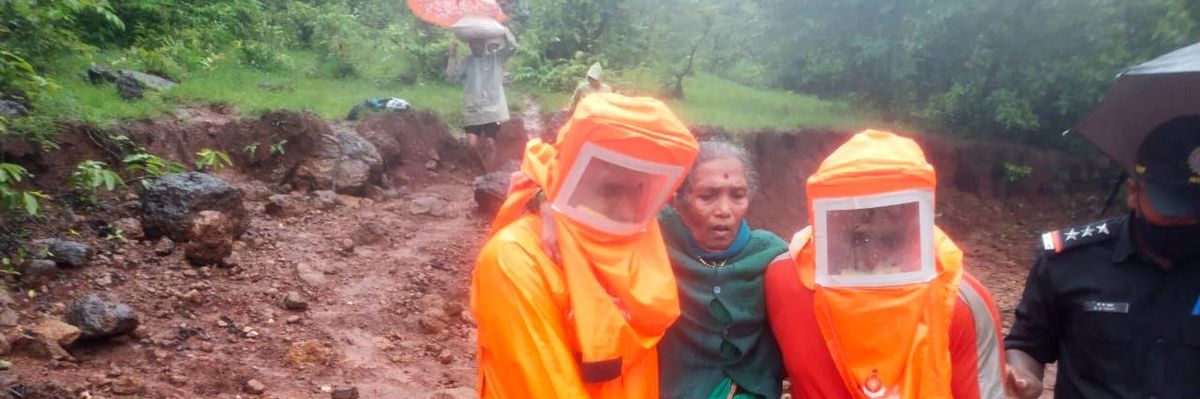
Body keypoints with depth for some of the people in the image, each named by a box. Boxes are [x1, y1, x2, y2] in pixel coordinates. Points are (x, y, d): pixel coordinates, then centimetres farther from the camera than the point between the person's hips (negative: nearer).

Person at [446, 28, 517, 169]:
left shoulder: (496, 57, 3)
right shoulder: (465, 62, 5)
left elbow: (512, 47, -9)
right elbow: (452, 76, -6)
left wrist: (504, 30, -21)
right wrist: (453, 56, -14)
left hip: (493, 109, -1)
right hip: (472, 111, 1)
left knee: (490, 143, 1)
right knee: (472, 143, -7)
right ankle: (484, 166, 21)